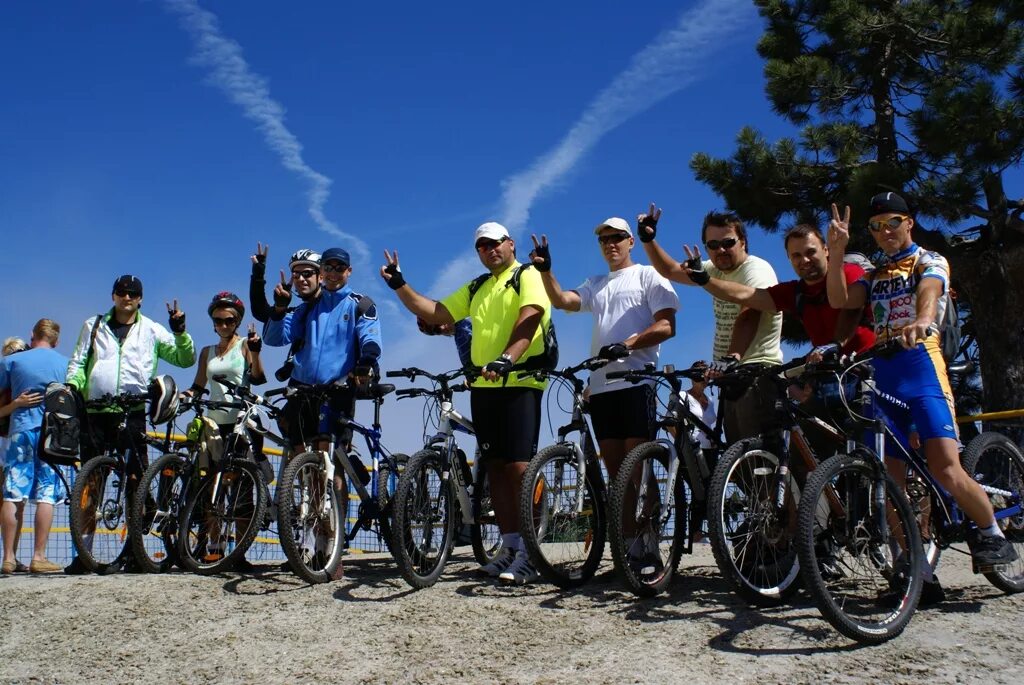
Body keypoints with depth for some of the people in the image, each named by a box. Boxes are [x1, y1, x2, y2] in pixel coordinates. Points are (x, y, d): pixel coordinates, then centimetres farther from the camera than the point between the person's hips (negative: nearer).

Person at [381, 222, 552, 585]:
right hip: (483, 385, 7)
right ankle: (510, 547, 12)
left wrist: (507, 358, -32)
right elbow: (434, 313, 21)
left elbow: (529, 319, -17)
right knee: (495, 467, 6)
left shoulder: (527, 275, 1)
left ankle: (529, 552, -8)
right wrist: (399, 285, 11)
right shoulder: (475, 289, 24)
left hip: (519, 382, -7)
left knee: (519, 467, -12)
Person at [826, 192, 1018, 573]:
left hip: (922, 367, -5)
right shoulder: (874, 277, 24)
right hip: (884, 376, 5)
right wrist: (837, 251, -6)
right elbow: (839, 300, 5)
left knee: (945, 470, -17)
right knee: (891, 478, 0)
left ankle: (992, 534, 7)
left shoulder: (930, 262, 10)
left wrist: (922, 320, -37)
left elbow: (929, 291, -15)